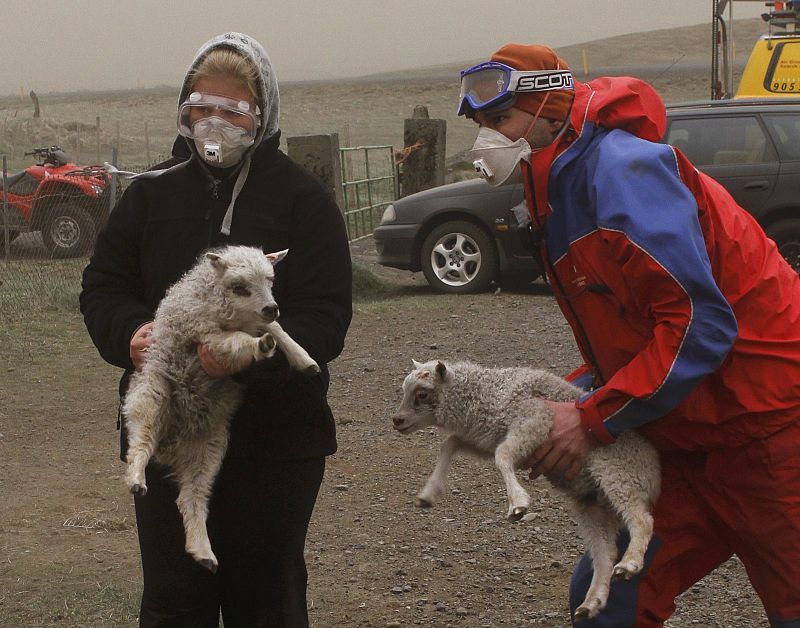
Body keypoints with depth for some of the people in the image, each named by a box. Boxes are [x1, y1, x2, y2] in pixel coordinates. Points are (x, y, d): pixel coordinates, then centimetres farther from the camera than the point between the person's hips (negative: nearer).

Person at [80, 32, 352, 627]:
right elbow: (102, 286, 9)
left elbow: (325, 320, -11)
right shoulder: (153, 191, 6)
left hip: (274, 438, -2)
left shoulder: (301, 197, -4)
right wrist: (131, 333, -14)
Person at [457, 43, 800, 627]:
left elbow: (700, 321, -23)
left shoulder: (622, 168, -17)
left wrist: (594, 420, -18)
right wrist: (570, 403, 0)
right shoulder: (560, 196, 14)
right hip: (692, 444, 10)